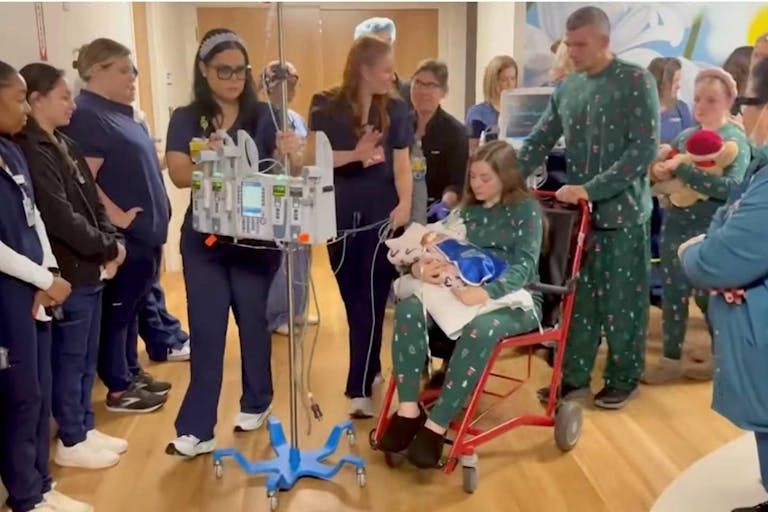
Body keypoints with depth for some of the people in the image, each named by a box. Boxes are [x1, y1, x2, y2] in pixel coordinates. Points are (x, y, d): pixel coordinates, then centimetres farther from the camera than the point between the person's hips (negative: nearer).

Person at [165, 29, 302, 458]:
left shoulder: (264, 115, 0)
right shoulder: (186, 119, 0)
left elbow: (290, 171, -7)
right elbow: (179, 175, -12)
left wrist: (292, 154, -30)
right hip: (204, 238, 0)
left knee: (253, 321, 12)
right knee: (206, 331, 2)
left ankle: (257, 404, 31)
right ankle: (197, 430, 9)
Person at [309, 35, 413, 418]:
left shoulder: (396, 110, 4)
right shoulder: (327, 108, 1)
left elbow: (402, 161, -2)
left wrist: (405, 204, -17)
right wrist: (355, 154, -17)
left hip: (382, 214, 0)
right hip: (341, 215, 1)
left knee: (372, 300, -4)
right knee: (353, 299, 10)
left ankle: (359, 388, 1)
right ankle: (370, 368, 31)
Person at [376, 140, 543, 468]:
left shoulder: (526, 209, -1)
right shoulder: (468, 209, 16)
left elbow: (525, 265, -15)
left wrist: (488, 292, -35)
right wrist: (420, 267, -18)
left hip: (514, 297, -5)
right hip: (466, 291, 5)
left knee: (481, 328, -40)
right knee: (409, 308, -25)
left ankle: (436, 426, -31)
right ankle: (408, 410, -25)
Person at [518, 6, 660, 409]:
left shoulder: (636, 81, -8)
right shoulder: (567, 89, 8)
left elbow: (645, 148, -16)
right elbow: (538, 143, 9)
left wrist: (591, 188, -22)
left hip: (623, 211, -5)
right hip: (579, 210, 5)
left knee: (621, 301, 5)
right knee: (578, 297, 10)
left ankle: (623, 379, 22)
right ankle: (574, 376, 22)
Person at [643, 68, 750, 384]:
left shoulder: (735, 140, -7)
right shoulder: (685, 136, 9)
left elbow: (732, 187, -22)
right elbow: (665, 169, 15)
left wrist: (682, 171, -25)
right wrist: (659, 170, -10)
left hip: (711, 232, -5)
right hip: (675, 224, 5)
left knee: (708, 296, 4)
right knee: (673, 293, 8)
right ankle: (671, 360, 20)